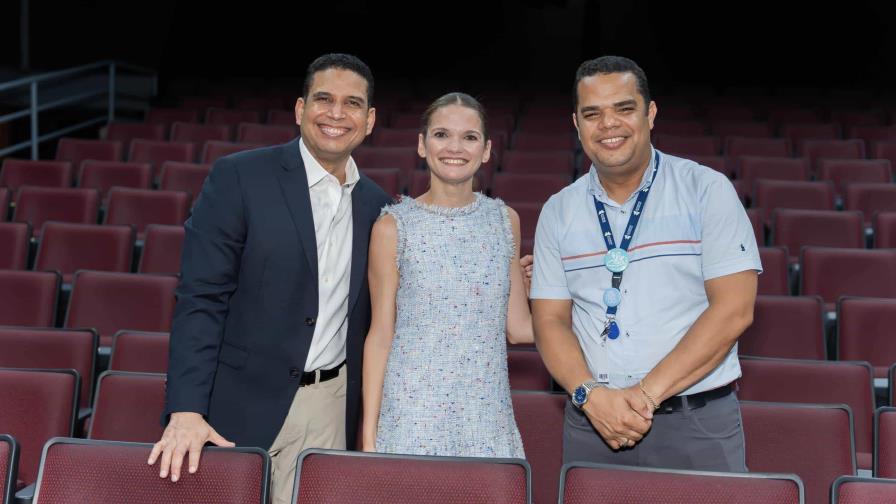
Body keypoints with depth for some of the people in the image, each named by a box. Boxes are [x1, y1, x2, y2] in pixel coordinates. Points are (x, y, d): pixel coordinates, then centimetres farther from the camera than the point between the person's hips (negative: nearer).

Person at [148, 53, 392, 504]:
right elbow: (200, 300, -11)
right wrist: (187, 410, -18)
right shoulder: (239, 177, -7)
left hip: (331, 410, 4)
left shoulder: (375, 205, 6)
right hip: (243, 406, -3)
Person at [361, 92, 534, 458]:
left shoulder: (505, 220, 5)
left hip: (487, 417, 3)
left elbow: (518, 327, 9)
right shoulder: (393, 226, -4)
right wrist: (369, 437, -2)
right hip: (412, 416, -2)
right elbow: (380, 335, -1)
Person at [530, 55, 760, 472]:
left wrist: (648, 392, -15)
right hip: (591, 422, 3)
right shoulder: (558, 212, 6)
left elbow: (734, 309, -10)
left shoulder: (706, 190, -3)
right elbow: (550, 319, 4)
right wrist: (591, 394, -14)